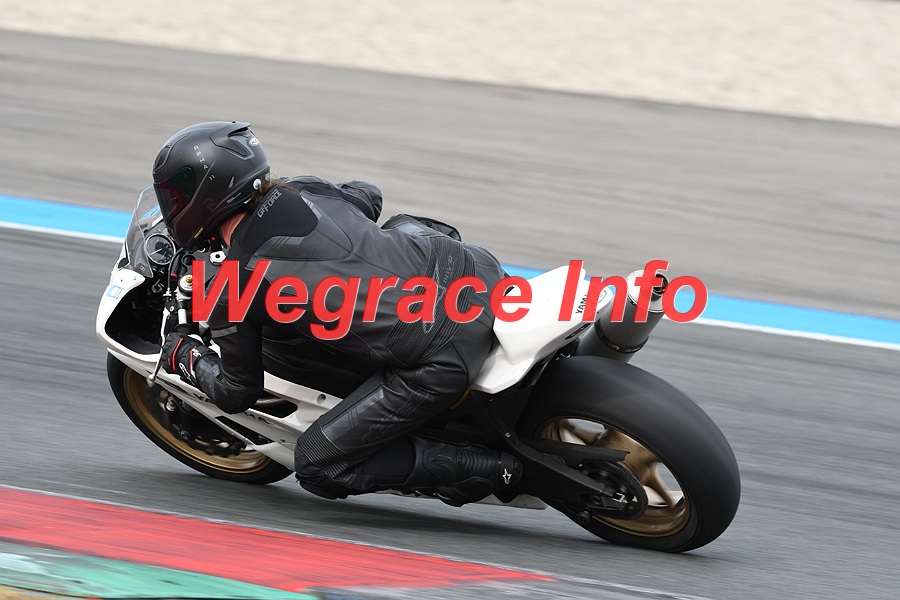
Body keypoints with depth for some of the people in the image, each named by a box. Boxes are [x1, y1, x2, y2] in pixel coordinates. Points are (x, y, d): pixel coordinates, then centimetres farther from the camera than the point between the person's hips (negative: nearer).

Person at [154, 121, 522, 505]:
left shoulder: (229, 294, -4)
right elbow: (367, 197, 34)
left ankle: (486, 469, 0)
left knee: (317, 467, 7)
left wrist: (185, 358, 30)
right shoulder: (300, 189, 11)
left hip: (441, 361, -8)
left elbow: (237, 394, 11)